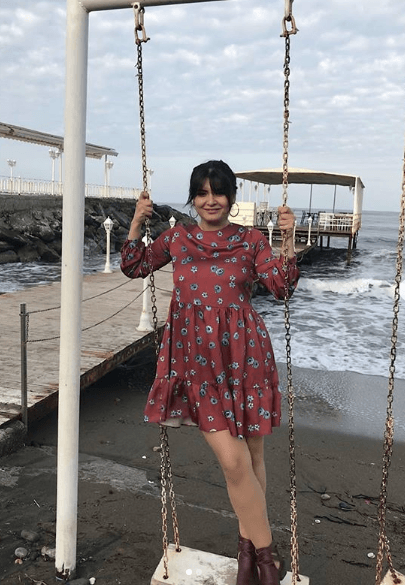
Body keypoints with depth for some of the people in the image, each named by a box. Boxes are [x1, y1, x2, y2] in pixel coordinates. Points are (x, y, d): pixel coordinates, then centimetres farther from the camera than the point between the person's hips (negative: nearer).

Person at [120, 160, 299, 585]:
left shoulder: (250, 239, 4)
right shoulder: (177, 237, 8)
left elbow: (282, 288, -1)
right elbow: (133, 267, 13)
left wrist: (288, 240, -12)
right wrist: (137, 221, 3)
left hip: (242, 353, 1)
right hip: (196, 355, 0)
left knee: (251, 456, 11)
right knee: (233, 460, -6)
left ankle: (247, 545, 34)